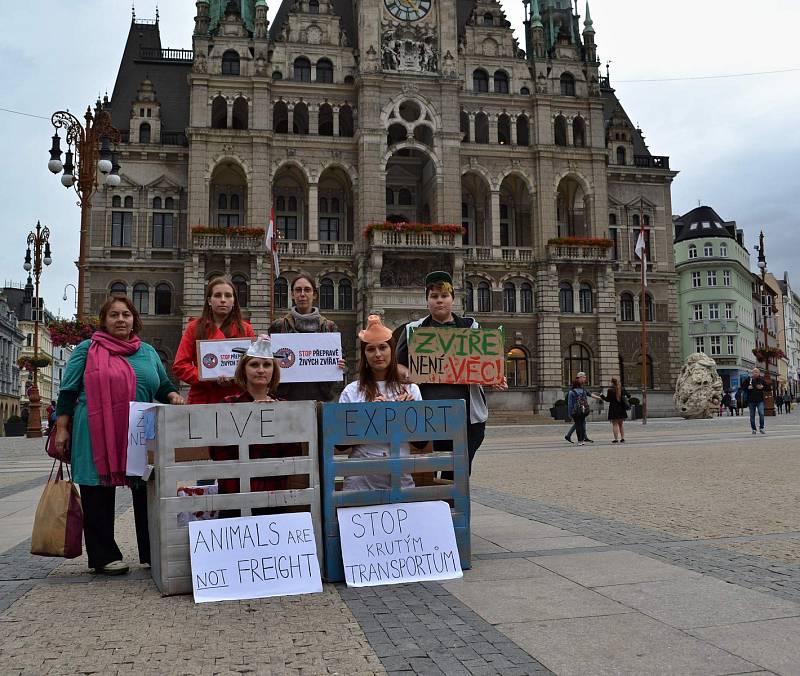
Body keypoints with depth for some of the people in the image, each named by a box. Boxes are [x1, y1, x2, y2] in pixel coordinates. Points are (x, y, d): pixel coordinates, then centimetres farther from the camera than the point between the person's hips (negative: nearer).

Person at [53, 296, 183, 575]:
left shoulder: (148, 352, 15)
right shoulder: (87, 350, 4)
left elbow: (163, 386, 20)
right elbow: (68, 393, 3)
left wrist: (173, 396, -2)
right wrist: (62, 430, -3)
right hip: (96, 435, -3)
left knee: (146, 494, 6)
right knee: (99, 495, 2)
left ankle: (153, 553, 16)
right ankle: (104, 557, 14)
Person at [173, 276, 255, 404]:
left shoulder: (246, 329, 10)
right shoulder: (195, 328, 7)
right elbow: (179, 366, 0)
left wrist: (235, 379, -13)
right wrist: (211, 380, -13)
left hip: (237, 401, 0)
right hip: (201, 400, 0)